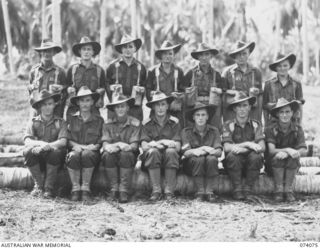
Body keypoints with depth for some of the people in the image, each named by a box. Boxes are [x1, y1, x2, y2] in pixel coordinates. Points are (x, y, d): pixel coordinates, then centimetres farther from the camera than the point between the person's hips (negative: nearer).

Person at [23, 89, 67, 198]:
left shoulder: (60, 122, 2)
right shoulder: (33, 122, 4)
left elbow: (63, 142, -15)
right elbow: (27, 142, -11)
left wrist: (47, 146, -34)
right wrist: (40, 143, -32)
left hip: (53, 160, -1)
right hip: (38, 160, 1)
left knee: (55, 152, -34)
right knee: (28, 151, -30)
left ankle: (49, 187, -20)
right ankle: (38, 185, -12)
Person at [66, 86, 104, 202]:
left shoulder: (99, 120, 14)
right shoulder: (72, 119, 15)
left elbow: (101, 141, 8)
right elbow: (67, 139, 8)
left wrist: (95, 146, -12)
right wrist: (77, 146, -10)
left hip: (92, 152, -1)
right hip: (76, 149, 1)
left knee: (87, 154, -37)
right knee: (73, 156, -36)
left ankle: (86, 188, -26)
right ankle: (75, 188, -23)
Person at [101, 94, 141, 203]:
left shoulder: (135, 123, -1)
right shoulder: (108, 124, 4)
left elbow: (134, 145, -10)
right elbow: (105, 144, -6)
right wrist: (109, 147, -31)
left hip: (129, 154, -1)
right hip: (113, 157, 1)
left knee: (126, 154, -35)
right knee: (108, 155, -32)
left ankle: (124, 191, -30)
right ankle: (114, 188, -22)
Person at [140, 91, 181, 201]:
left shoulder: (174, 122, 1)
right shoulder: (147, 123, 2)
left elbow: (178, 146, -7)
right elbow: (144, 146, -8)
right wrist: (154, 145, -29)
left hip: (169, 159, 0)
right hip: (151, 160, 0)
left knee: (171, 151, -32)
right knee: (153, 151, -32)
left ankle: (169, 192, -27)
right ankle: (156, 191, -28)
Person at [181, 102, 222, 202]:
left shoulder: (214, 131, 1)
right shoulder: (186, 131, -2)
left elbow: (219, 152, -12)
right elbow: (186, 152, -15)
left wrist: (211, 151, -37)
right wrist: (195, 151, -39)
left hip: (210, 166, 1)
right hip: (191, 165, -1)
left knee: (211, 159, -31)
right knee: (199, 159, -32)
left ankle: (209, 192, -29)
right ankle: (200, 192, -28)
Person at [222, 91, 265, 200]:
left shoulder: (256, 125, 4)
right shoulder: (228, 125, 2)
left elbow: (262, 147, -10)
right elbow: (227, 147, -12)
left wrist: (241, 149, -24)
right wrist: (247, 144, -21)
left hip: (251, 166, 1)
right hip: (233, 164, -1)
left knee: (256, 156, -30)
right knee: (232, 155, -32)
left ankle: (248, 189, -14)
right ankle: (237, 190, -18)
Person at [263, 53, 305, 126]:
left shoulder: (296, 84, 4)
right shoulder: (269, 84, 2)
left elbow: (299, 107, 8)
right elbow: (264, 107, 5)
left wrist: (299, 125, 6)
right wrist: (266, 125, 4)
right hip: (273, 122, -1)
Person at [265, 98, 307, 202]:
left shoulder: (297, 129, -8)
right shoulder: (271, 129, -11)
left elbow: (304, 151, -18)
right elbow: (271, 150, -23)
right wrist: (288, 150, -39)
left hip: (292, 166, 1)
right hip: (274, 166, -1)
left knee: (293, 158, -30)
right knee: (278, 157, -32)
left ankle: (288, 190, -20)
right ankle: (279, 191, -22)